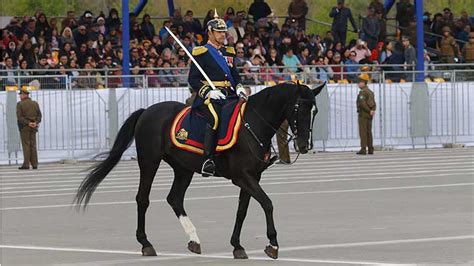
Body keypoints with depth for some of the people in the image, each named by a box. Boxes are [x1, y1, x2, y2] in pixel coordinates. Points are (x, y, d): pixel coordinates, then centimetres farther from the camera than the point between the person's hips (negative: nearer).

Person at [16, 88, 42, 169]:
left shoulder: (20, 104, -7)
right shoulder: (35, 103, 9)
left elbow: (19, 117, -14)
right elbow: (39, 115, 5)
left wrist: (28, 123, -14)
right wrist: (36, 123, -8)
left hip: (24, 127, -5)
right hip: (34, 128, 5)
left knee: (26, 145, -4)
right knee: (33, 145, 8)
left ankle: (26, 164, -8)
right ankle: (34, 164, 5)